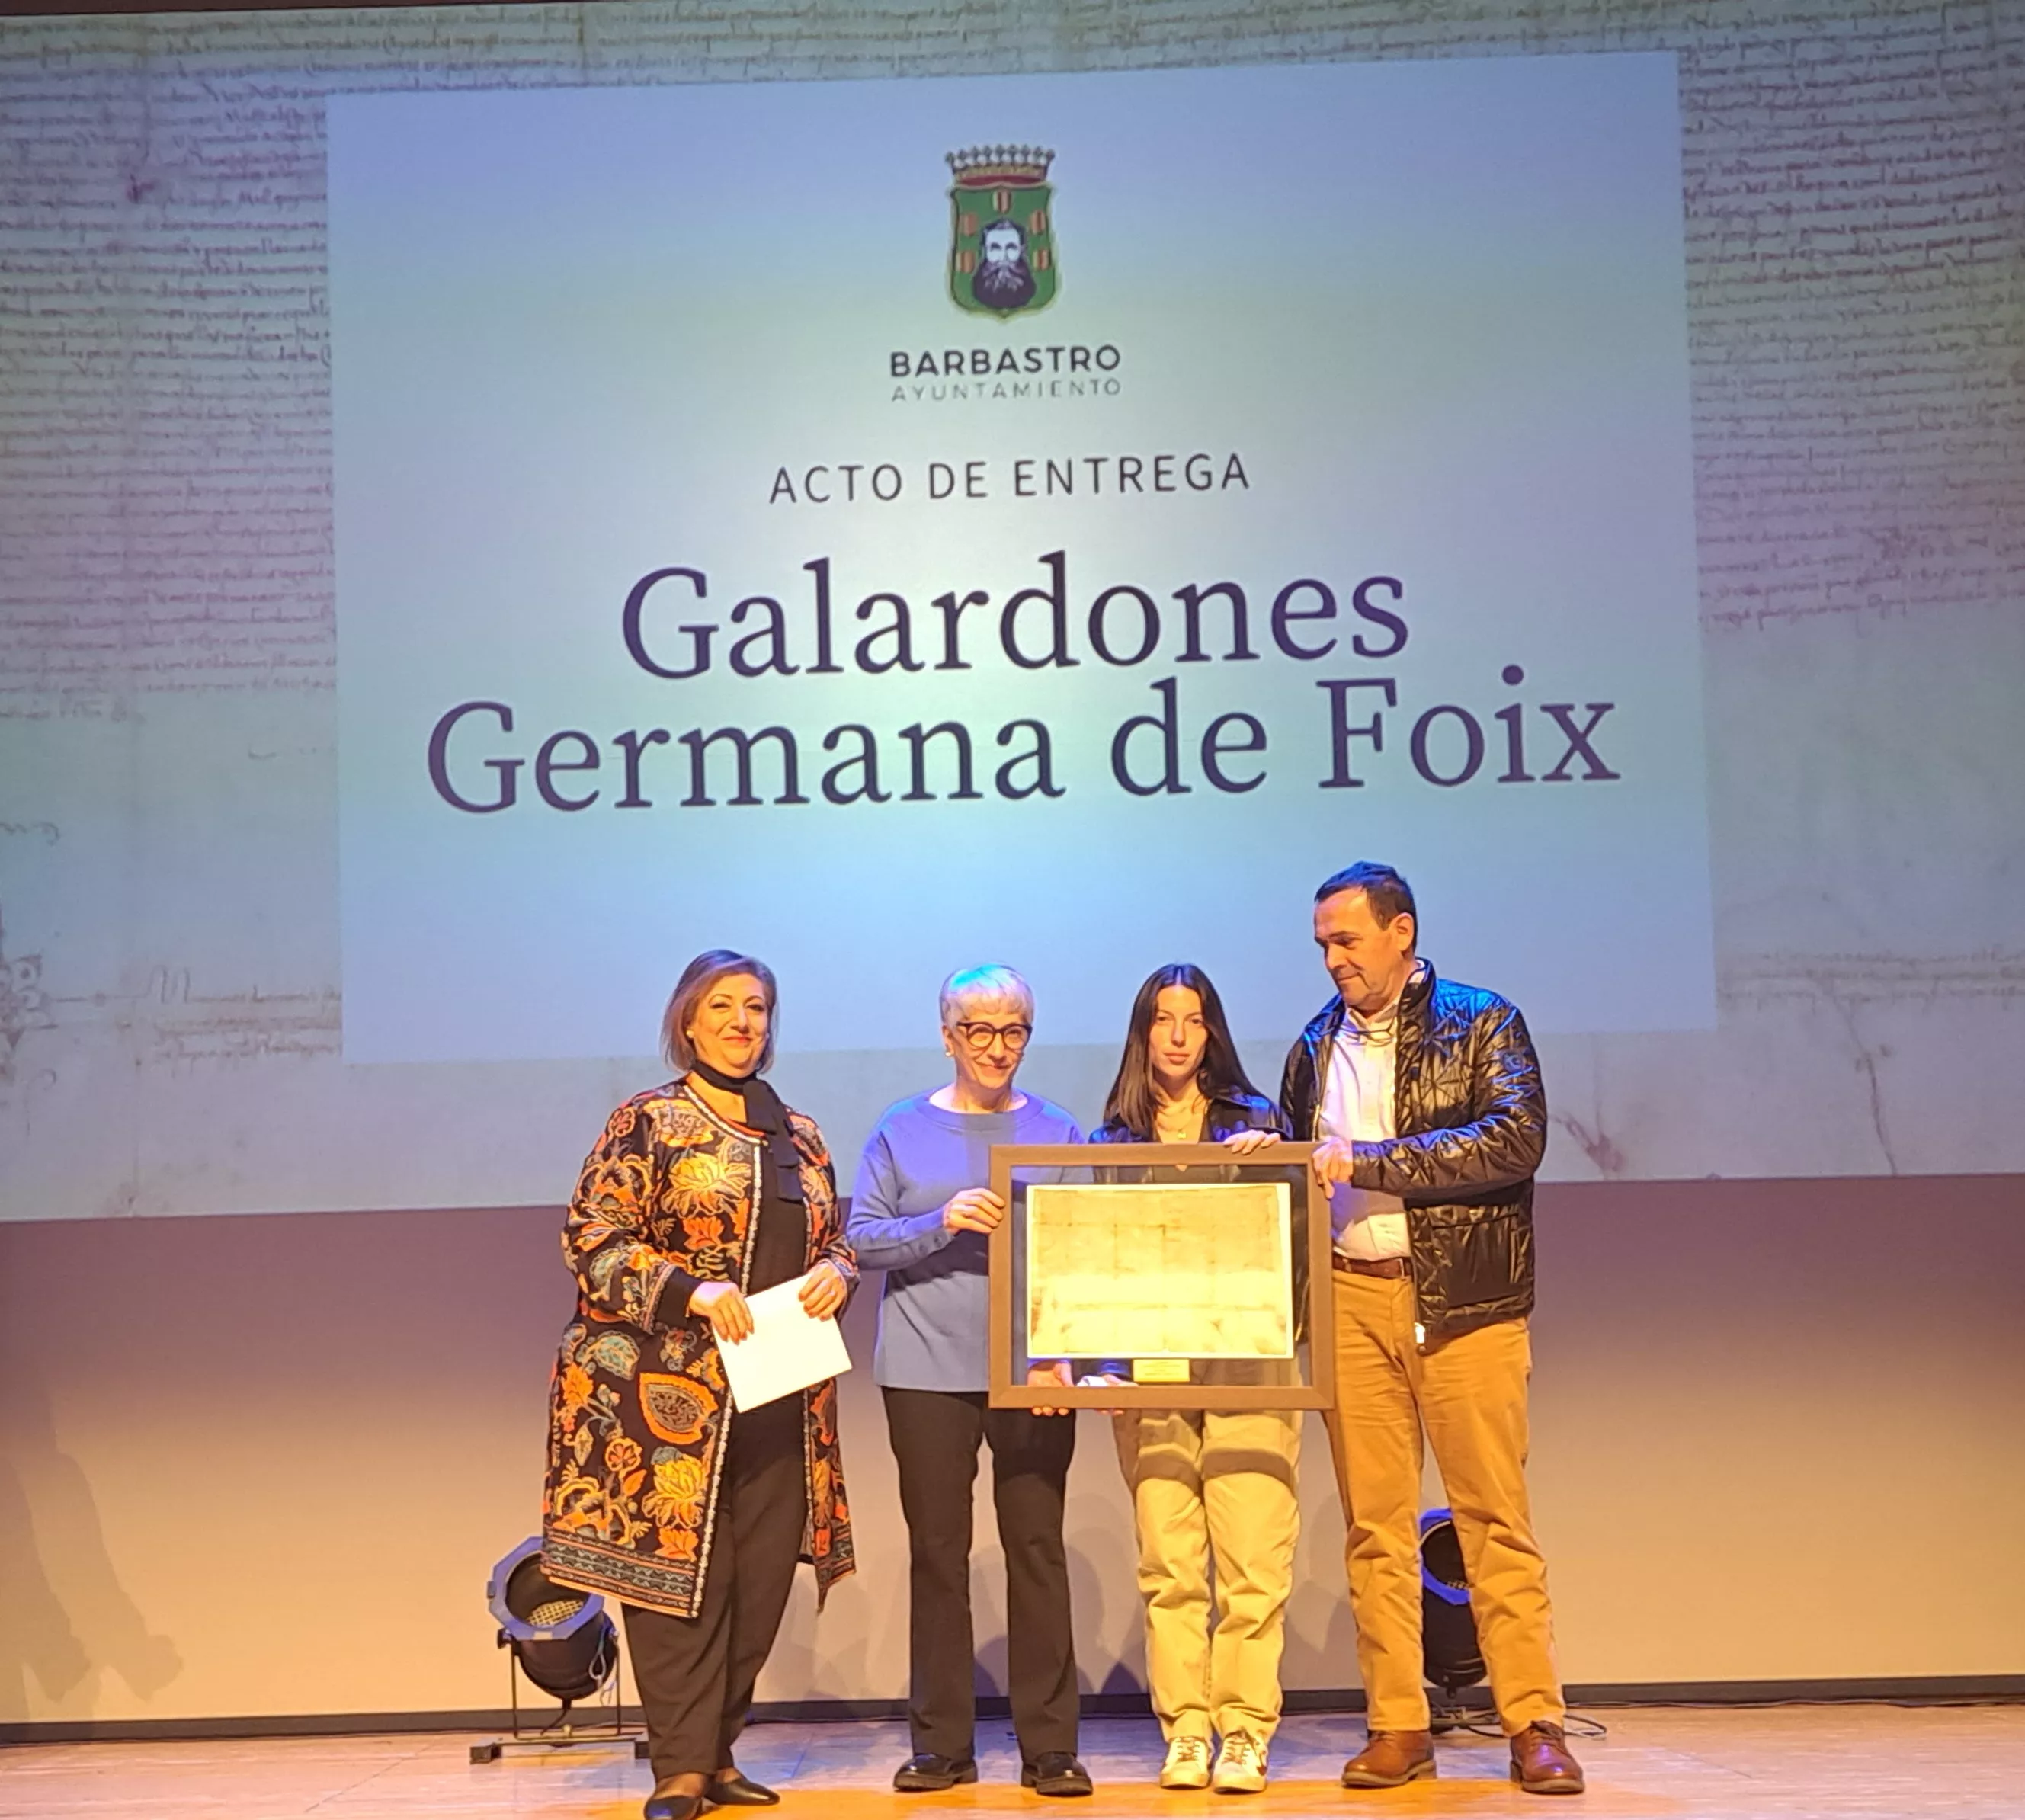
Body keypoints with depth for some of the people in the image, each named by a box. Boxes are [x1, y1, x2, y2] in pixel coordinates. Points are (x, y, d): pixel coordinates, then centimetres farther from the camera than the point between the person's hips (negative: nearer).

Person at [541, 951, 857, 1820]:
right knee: (676, 1565, -6)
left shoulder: (799, 1135, 16)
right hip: (671, 1389, -5)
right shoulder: (648, 1122, 0)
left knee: (762, 1575, 5)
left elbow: (834, 1238, 23)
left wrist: (835, 1271, -1)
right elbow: (591, 1236, -7)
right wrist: (688, 1290, -18)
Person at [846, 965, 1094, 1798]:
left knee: (1038, 1549, -1)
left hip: (1033, 1369, 0)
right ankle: (942, 1744, 12)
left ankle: (1049, 1746, 7)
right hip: (928, 1369, 0)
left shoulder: (1057, 1132, 8)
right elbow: (862, 1239, 1)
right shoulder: (902, 1130, 6)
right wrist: (942, 1224, -16)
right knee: (937, 1553, 3)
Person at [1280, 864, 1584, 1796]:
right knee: (1374, 1526, 4)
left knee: (1495, 1519, -2)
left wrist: (1368, 1161, -16)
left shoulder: (1480, 1022, 1)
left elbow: (1517, 1139, -14)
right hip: (1350, 1300, 4)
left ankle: (1534, 1726, 5)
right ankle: (1398, 1728, 10)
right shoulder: (1318, 1043, 15)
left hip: (1463, 1300, -4)